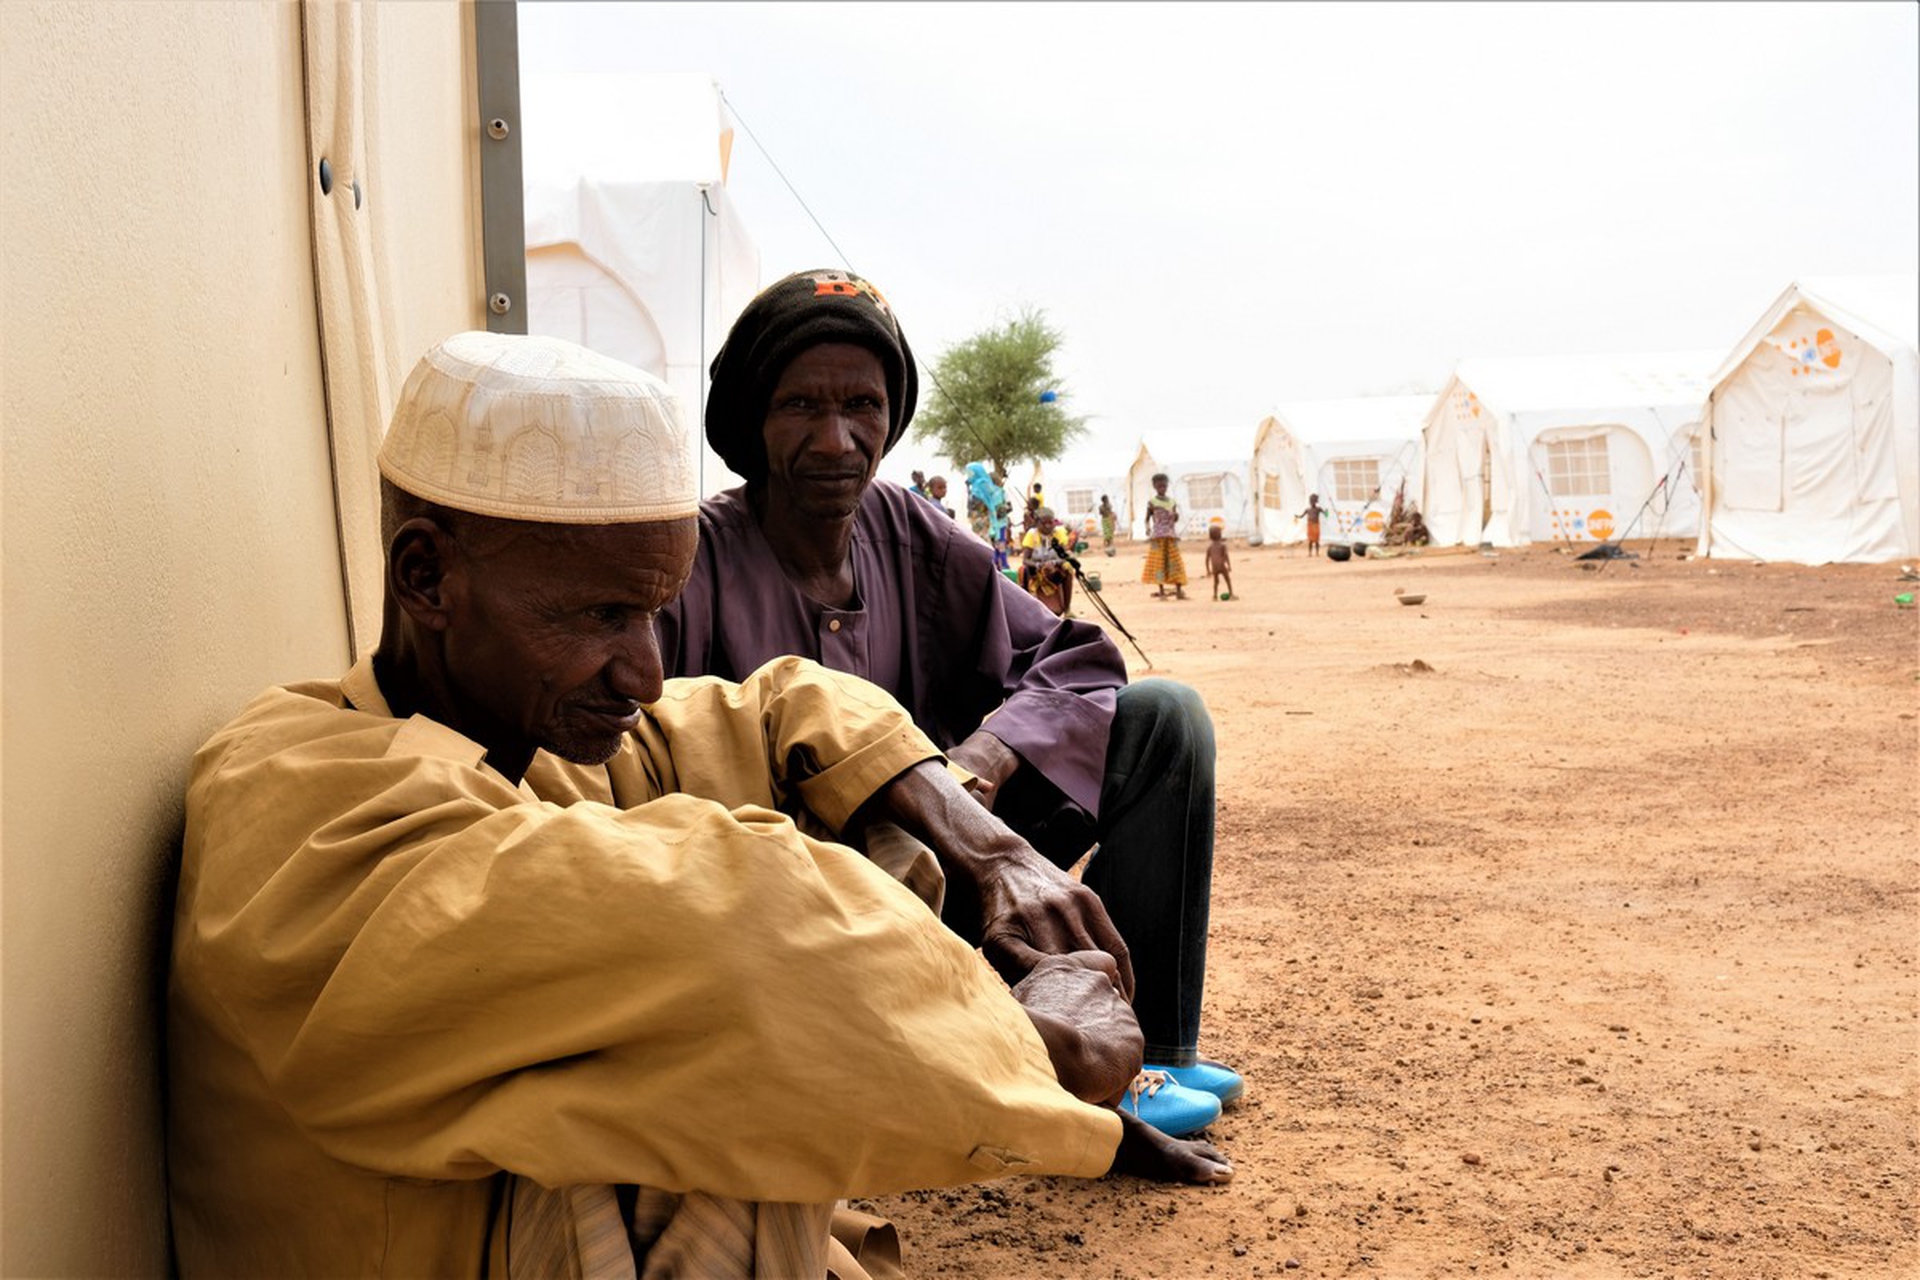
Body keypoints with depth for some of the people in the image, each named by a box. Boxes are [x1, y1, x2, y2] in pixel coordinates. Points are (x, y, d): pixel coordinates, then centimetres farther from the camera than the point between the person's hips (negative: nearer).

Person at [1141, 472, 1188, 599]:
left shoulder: (1172, 502, 12)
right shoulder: (1152, 502, 1)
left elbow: (1175, 519, 18)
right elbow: (1147, 518, 4)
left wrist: (1176, 516, -4)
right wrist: (1148, 528, -14)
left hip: (1171, 535, 4)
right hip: (1158, 536, -4)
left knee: (1175, 562, 1)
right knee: (1159, 562, -5)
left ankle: (1179, 590, 3)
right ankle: (1161, 592, -1)